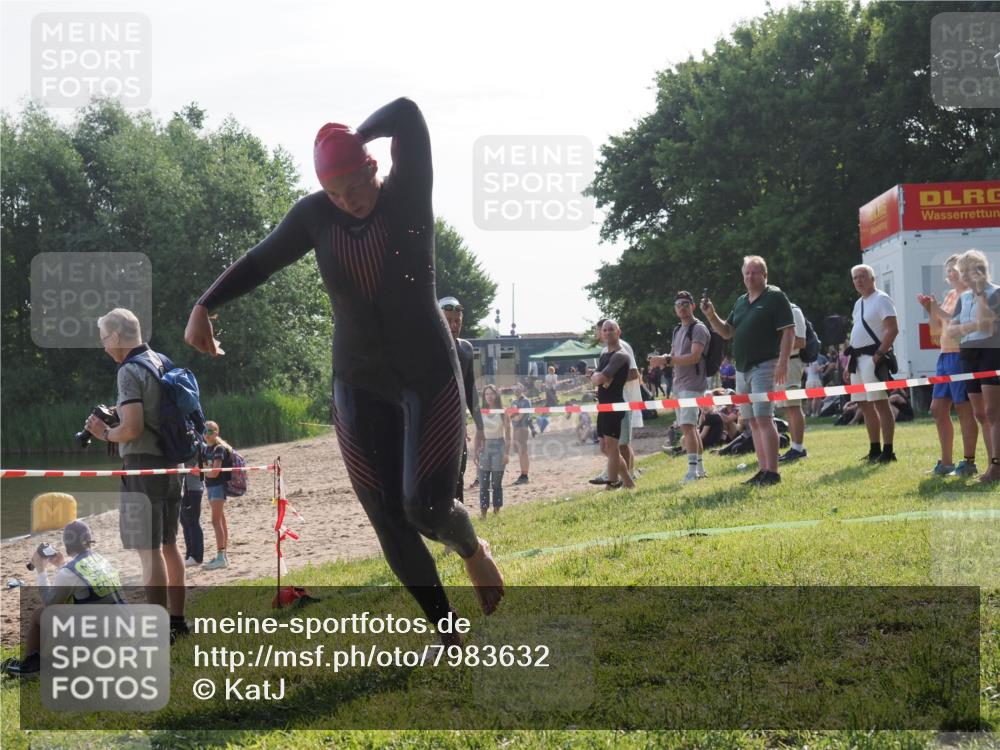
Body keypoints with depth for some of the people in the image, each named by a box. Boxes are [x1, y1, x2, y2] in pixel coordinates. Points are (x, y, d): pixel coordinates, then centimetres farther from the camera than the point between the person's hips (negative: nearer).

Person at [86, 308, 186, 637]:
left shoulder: (130, 371, -15)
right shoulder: (162, 363, 12)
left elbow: (133, 428, -22)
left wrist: (105, 434, -4)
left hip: (143, 465, -9)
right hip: (171, 463, 9)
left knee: (148, 550, -6)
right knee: (168, 544, 16)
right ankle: (176, 619, 22)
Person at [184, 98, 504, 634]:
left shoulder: (408, 197, -12)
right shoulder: (315, 215, -4)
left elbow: (407, 114, -22)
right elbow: (259, 262, 1)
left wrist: (357, 136, -5)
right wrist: (204, 307, -13)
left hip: (431, 377, -3)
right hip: (361, 387, 3)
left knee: (426, 507, -16)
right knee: (390, 526, 1)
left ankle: (472, 549, 21)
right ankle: (447, 634, 18)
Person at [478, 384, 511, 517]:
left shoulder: (502, 412, -1)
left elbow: (507, 434, 0)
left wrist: (507, 453, -7)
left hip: (498, 446, -2)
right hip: (484, 447, 2)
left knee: (496, 483, 1)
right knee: (483, 483, -2)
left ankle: (496, 511, 8)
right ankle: (483, 513, 0)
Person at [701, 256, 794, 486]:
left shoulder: (775, 297, -4)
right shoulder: (741, 302, 18)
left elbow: (789, 331, -10)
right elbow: (727, 332, 21)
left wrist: (782, 362, -19)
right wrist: (712, 316, 3)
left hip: (764, 366, -8)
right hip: (742, 369, 8)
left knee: (763, 418, -15)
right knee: (753, 422, 8)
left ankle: (772, 472, -16)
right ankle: (763, 470, 12)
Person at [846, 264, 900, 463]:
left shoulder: (881, 299, -8)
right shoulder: (858, 304, 20)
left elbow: (892, 329, -17)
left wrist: (879, 354, -22)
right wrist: (850, 362, 18)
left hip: (873, 357, -9)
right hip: (858, 358, 9)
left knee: (880, 403, -9)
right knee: (864, 405, 10)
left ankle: (888, 451, -7)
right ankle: (874, 450, 17)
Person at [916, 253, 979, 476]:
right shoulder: (950, 296, 17)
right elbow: (937, 332, 21)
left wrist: (939, 310, -17)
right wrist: (930, 309, 8)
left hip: (960, 355, -9)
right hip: (945, 356, 9)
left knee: (964, 409, -5)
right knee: (938, 408, 10)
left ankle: (969, 462, 2)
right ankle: (946, 462, 17)